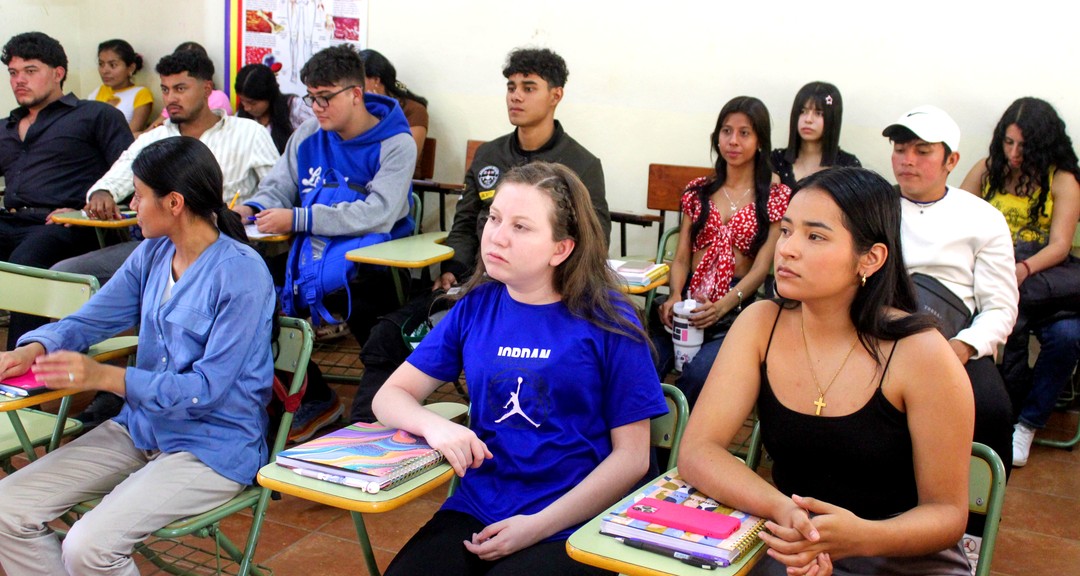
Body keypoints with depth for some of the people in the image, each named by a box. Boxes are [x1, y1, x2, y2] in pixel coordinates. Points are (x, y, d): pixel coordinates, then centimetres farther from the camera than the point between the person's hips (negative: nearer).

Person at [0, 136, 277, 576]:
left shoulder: (243, 274, -19)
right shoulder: (153, 254, 5)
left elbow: (208, 388, -21)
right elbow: (88, 320, 12)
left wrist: (105, 377, -29)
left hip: (214, 447, -8)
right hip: (140, 428, 8)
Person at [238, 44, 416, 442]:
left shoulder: (395, 144, -6)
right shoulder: (309, 135, 13)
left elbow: (379, 213, -19)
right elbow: (278, 188, 17)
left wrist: (297, 219, -23)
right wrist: (250, 209, -8)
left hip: (371, 260, -6)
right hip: (311, 250, 6)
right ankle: (314, 397, 5)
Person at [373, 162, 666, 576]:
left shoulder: (607, 320, -5)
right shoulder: (476, 307, 6)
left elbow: (631, 456, -5)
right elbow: (390, 396, 8)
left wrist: (538, 525, -12)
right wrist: (433, 426, -15)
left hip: (573, 524, -3)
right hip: (476, 508, 3)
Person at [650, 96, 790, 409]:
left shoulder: (776, 196, 6)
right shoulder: (698, 191, 18)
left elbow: (762, 266, -2)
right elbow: (681, 258, 12)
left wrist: (722, 306, -18)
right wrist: (675, 296, -10)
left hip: (737, 306, -3)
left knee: (699, 374, -33)